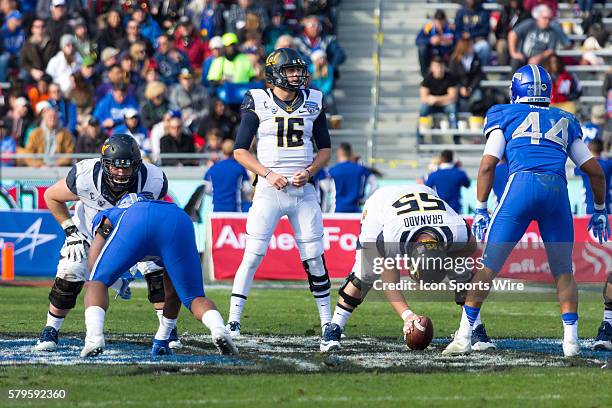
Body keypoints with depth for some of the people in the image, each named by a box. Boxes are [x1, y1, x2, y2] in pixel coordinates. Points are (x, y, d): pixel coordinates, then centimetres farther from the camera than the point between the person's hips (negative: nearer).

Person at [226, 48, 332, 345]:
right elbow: (240, 150, -2)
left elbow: (325, 148, 13)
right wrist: (268, 174, -14)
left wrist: (309, 171, -5)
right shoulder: (258, 102, -2)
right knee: (252, 256, -8)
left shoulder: (313, 102, 7)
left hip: (303, 191, 3)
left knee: (314, 259, 3)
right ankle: (233, 320, -3)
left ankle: (326, 320, 12)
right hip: (269, 190, -3)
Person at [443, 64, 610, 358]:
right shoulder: (566, 122, 27)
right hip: (557, 190, 2)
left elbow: (488, 165, 8)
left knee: (488, 264, 3)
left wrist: (480, 210, 12)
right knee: (563, 271, 16)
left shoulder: (505, 115, 19)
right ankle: (571, 339, 7)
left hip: (522, 184, -2)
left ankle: (464, 336, 1)